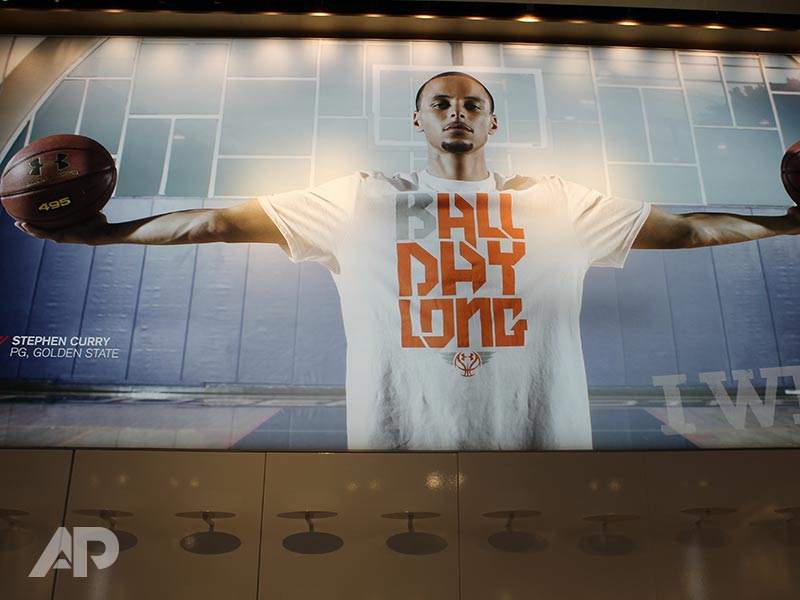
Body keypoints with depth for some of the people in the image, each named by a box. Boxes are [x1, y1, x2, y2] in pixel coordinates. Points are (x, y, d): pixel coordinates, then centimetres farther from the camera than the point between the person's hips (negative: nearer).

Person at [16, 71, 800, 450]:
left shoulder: (557, 204, 9)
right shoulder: (362, 202, 6)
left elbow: (683, 227, 11)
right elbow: (225, 220, 3)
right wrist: (105, 232, 0)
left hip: (538, 434, 1)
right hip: (399, 434, 0)